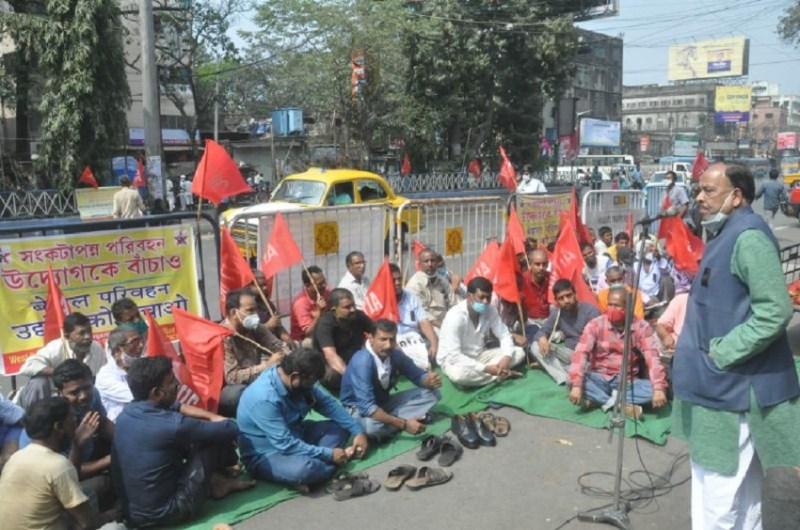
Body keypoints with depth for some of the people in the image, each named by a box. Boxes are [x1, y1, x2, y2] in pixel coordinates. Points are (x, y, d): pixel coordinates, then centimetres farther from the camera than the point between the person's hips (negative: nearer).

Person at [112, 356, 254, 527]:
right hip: (162, 514, -8)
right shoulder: (171, 425, -25)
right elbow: (231, 429, -14)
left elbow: (179, 407, 15)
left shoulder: (128, 410, -2)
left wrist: (213, 417, 5)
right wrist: (216, 421, 8)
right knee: (218, 438, -4)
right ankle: (216, 482, 20)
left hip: (129, 511, 8)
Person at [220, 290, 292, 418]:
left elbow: (279, 346, 7)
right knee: (238, 393, -37)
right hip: (228, 393, -6)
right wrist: (267, 366, -29)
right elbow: (232, 377, -28)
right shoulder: (222, 337, -21)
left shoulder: (255, 328, -3)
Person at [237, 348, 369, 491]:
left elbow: (328, 403, 2)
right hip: (266, 455, -9)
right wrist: (329, 454, -24)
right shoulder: (265, 398, -31)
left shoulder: (300, 380, -7)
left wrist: (358, 431, -5)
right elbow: (285, 444, -30)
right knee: (304, 468, -39)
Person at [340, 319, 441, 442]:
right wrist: (404, 424, -36)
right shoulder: (362, 362, -31)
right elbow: (367, 407, -36)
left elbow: (418, 375, 4)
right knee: (370, 425, -43)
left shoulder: (395, 355, -11)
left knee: (431, 393, -3)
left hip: (383, 403, 8)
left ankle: (390, 421, -16)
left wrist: (430, 380, -22)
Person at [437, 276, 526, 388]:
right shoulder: (455, 316, -27)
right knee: (459, 374, -41)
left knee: (519, 352, -8)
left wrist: (507, 357, -24)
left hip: (478, 356, 6)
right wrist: (485, 368, -33)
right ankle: (503, 374, -19)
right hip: (454, 359, -5)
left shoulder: (490, 310, -8)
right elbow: (454, 356, -31)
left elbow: (504, 335, -2)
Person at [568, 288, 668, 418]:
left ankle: (600, 400, -21)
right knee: (572, 384, -29)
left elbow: (652, 357, -16)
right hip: (600, 379, -1)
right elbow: (581, 353, -18)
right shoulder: (596, 324, -8)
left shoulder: (641, 327, -5)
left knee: (653, 390, -27)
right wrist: (576, 385, -32)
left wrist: (659, 388, -31)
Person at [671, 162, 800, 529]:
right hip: (722, 383, 10)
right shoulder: (726, 235, 13)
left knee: (718, 500, 0)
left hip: (733, 386, -10)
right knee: (740, 489, 22)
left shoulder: (748, 237, -19)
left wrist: (722, 352, -20)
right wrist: (699, 350, 12)